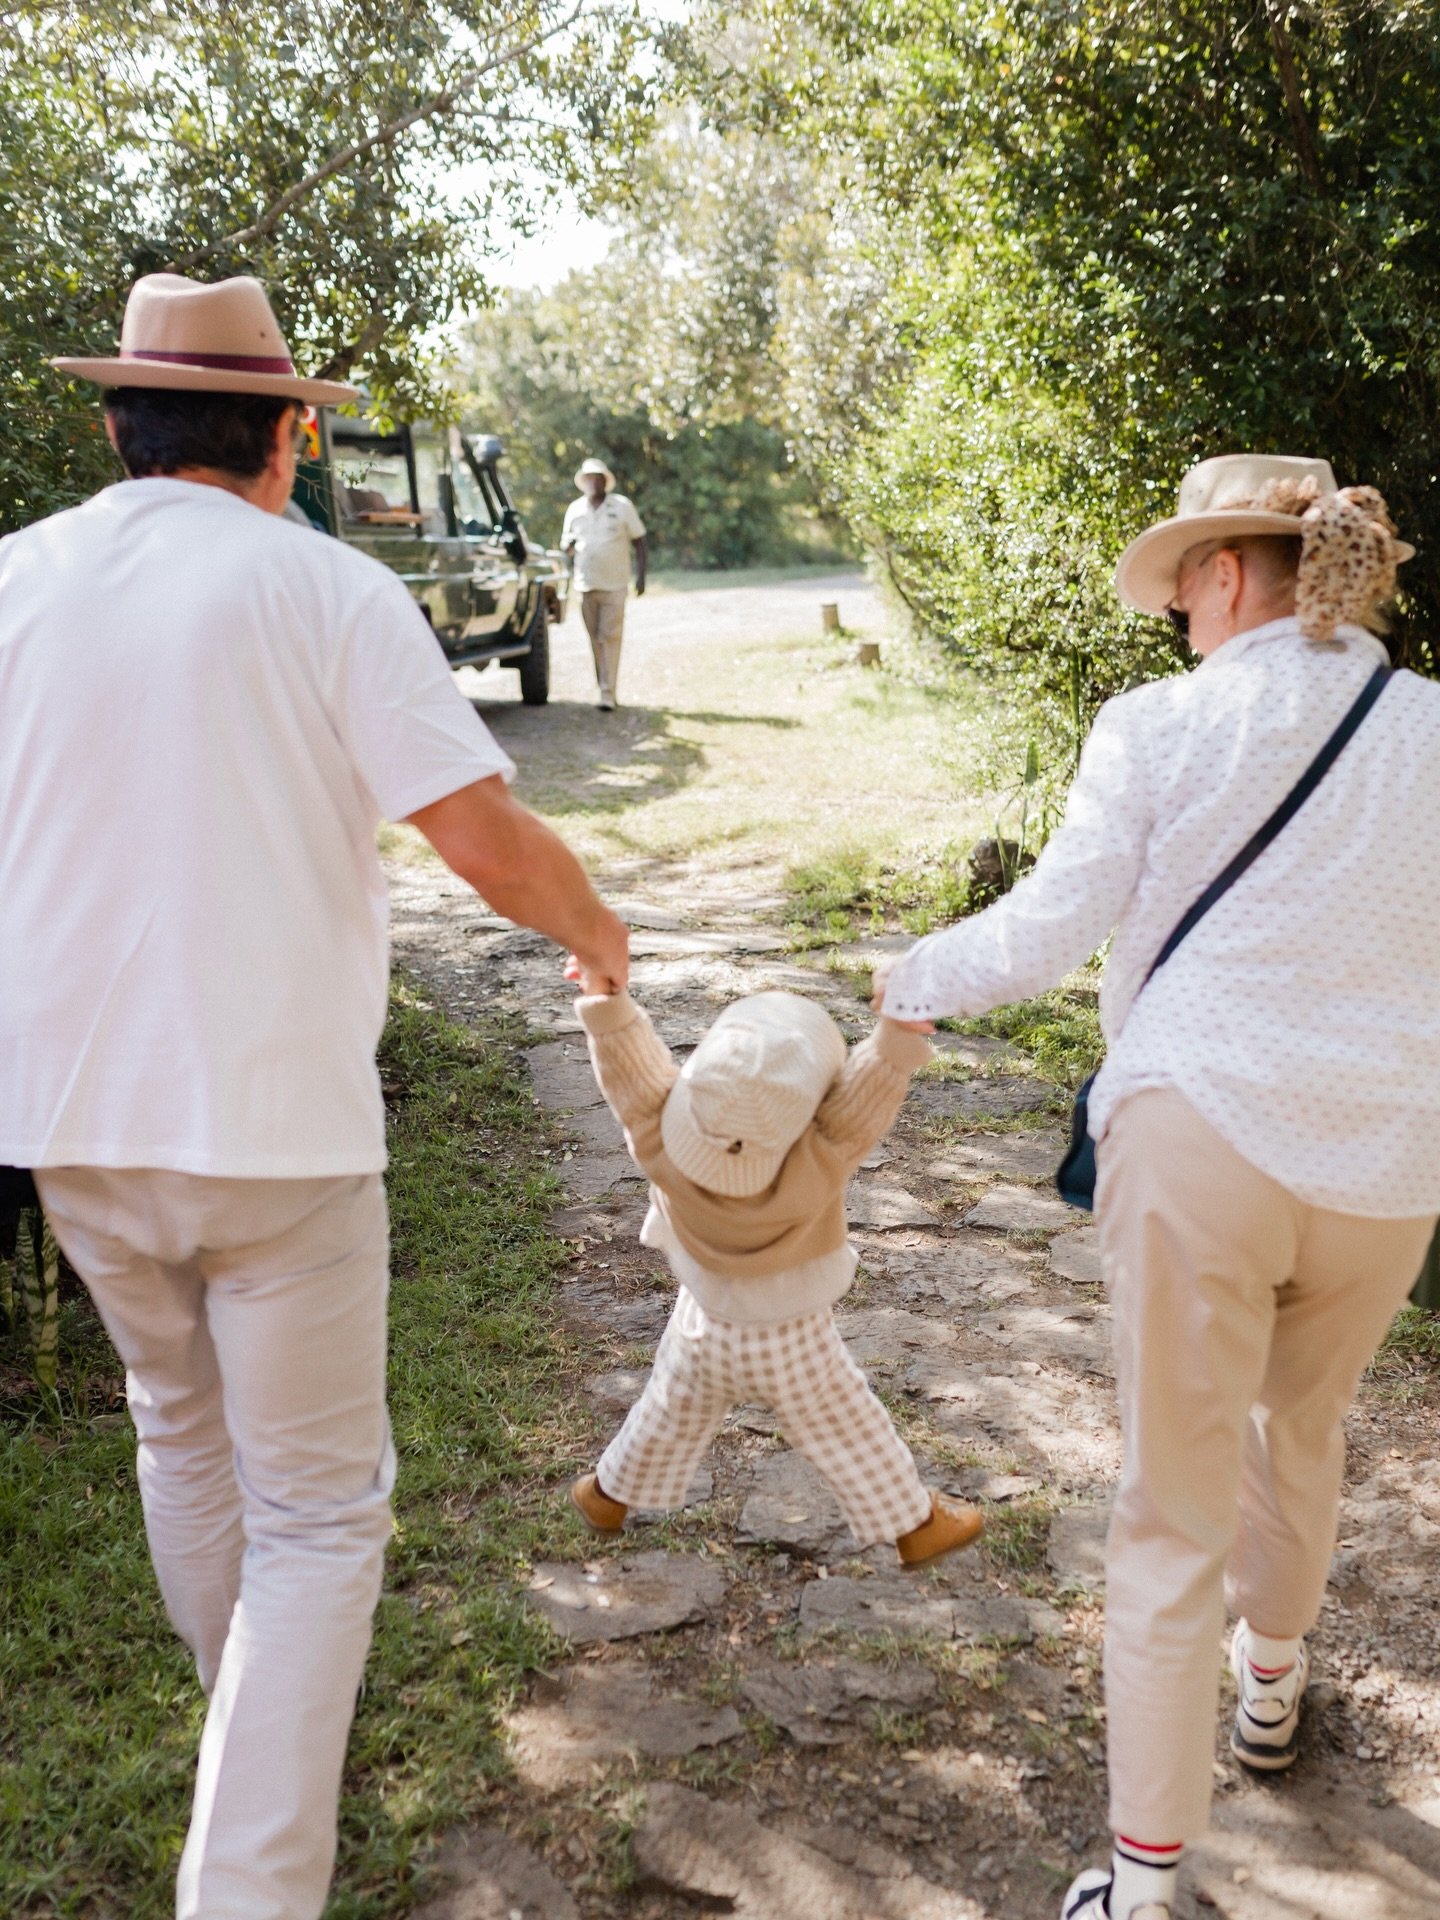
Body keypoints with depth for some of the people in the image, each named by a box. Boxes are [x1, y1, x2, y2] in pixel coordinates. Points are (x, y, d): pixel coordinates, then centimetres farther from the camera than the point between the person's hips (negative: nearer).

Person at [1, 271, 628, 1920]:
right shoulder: (325, 590, -9)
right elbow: (486, 840, -15)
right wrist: (599, 938, 5)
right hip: (273, 1120, -5)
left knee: (180, 1426, 27)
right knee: (316, 1514, 8)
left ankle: (256, 1714, 48)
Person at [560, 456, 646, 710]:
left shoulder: (622, 506, -1)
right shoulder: (574, 509, 8)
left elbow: (639, 542, 2)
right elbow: (566, 544, 17)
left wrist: (641, 575, -8)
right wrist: (568, 544, -9)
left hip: (614, 585, -3)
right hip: (586, 585, 4)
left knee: (611, 637, -10)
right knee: (596, 639, 7)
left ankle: (608, 694, -13)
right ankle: (604, 688, 17)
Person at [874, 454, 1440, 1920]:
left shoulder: (1160, 725, -5)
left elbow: (1046, 929, -6)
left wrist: (917, 980, 10)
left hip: (1195, 1138, -4)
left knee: (1172, 1513, 6)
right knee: (1301, 1430, 30)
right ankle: (1271, 1689, 53)